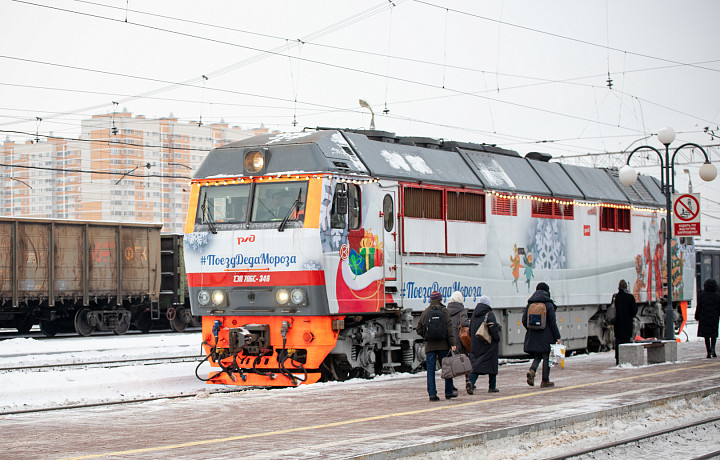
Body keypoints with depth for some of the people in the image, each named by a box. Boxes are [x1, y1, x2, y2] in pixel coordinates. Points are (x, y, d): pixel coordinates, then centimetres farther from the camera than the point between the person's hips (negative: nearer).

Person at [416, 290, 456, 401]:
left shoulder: (425, 312, 9)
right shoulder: (443, 311, -2)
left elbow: (419, 329, 12)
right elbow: (449, 328, -8)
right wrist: (452, 343, -9)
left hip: (429, 346, 3)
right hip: (443, 345, -3)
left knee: (430, 370, 2)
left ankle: (432, 393, -4)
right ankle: (449, 392, 14)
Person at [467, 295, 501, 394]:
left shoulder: (474, 315, 8)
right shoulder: (489, 314, -11)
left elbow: (470, 331, 13)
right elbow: (494, 329, -19)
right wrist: (497, 339, -4)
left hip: (476, 344, 5)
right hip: (489, 345, -5)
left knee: (476, 364, 3)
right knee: (492, 364, 7)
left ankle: (470, 381, -21)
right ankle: (492, 387, 12)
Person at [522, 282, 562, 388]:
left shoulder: (530, 304, 5)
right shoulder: (548, 304, -7)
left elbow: (524, 320, 4)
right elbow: (552, 322, -10)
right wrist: (557, 337, -6)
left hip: (533, 336, 4)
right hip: (546, 337, -4)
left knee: (537, 356, 15)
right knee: (546, 358, 6)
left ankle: (532, 371, -12)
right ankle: (545, 381, 8)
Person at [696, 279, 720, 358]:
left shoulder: (701, 295, -5)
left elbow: (698, 307, -2)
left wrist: (697, 317, 7)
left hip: (704, 318, 0)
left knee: (706, 335, 4)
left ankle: (709, 352, 0)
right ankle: (712, 348, -9)